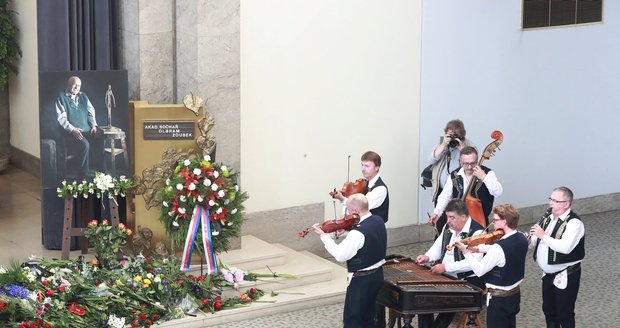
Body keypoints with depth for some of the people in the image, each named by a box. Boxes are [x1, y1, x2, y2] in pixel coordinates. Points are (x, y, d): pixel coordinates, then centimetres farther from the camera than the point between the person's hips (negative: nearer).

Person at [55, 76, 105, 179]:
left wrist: (94, 125, 0)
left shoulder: (83, 96, 19)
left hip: (87, 131, 5)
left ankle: (101, 172, -18)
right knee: (84, 144, -34)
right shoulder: (62, 97, 1)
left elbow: (91, 112, 18)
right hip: (71, 133, -5)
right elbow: (61, 118, -7)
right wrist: (73, 129, -18)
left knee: (100, 140, -25)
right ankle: (83, 176, -26)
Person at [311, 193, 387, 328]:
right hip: (377, 274, 9)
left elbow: (340, 255, -21)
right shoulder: (378, 221, -2)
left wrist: (323, 236, -14)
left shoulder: (358, 233, -28)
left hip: (361, 280, -9)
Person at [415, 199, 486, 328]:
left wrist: (446, 267, -31)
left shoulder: (477, 232, -18)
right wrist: (427, 257, -3)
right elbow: (438, 247, 20)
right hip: (446, 277, 8)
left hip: (469, 280, -8)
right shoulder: (448, 228, 7)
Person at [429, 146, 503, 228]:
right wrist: (437, 212, -3)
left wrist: (484, 177, -25)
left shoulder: (487, 173, -5)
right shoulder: (454, 175, 5)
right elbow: (445, 196, 10)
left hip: (479, 219, -3)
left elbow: (499, 192, -17)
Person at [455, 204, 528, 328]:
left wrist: (465, 251, -14)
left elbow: (479, 270, -21)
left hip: (499, 299, -8)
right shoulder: (522, 239, -3)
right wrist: (478, 247, 2)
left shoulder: (499, 247, -28)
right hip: (514, 294, 8)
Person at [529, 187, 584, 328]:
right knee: (548, 311, 20)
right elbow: (538, 241, 15)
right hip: (548, 274, 8)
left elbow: (565, 247, -35)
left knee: (564, 314, 4)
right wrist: (528, 239, -7)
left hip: (565, 277, -8)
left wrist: (543, 235, -30)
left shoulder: (574, 223, -21)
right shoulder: (548, 218, 5)